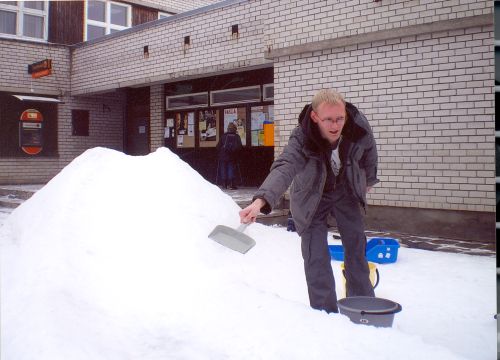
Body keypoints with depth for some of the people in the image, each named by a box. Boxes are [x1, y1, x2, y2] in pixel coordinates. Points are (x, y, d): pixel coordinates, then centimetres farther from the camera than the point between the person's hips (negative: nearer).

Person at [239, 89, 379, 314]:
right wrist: (261, 200, -70)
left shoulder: (359, 127, -25)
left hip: (346, 191, 4)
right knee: (316, 256, -10)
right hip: (312, 197, -3)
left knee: (356, 247, 11)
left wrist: (368, 180, 14)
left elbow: (369, 154, -3)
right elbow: (283, 169, -52)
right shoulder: (301, 139, -35)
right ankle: (325, 312, 5)